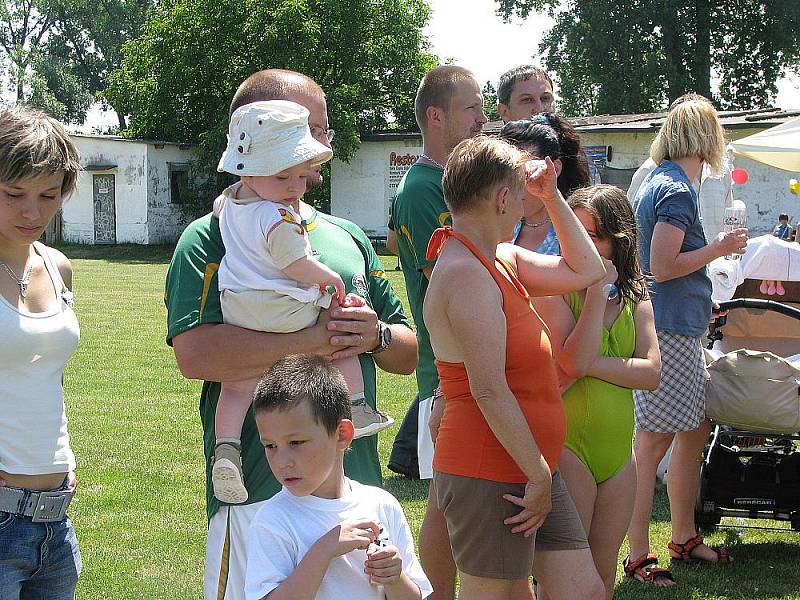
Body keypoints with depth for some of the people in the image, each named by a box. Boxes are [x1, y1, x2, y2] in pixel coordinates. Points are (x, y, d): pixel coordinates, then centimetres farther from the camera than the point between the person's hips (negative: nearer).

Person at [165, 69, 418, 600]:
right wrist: (315, 339, -18)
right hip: (259, 491, -6)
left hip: (358, 482, 6)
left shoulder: (348, 238, 15)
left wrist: (376, 336, -5)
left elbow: (409, 354, 18)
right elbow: (196, 353, -20)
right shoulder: (212, 238, -4)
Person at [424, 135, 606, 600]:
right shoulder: (466, 273, -19)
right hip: (490, 475, -10)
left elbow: (586, 271, 22)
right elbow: (489, 390, -24)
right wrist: (538, 476, -20)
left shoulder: (503, 261, 12)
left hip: (532, 471, 10)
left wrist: (552, 197, 16)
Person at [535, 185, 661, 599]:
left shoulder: (634, 296, 9)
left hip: (618, 452, 6)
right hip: (568, 444, -6)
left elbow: (651, 373, -3)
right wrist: (598, 290, -17)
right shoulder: (554, 288, -7)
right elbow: (573, 362, -21)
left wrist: (589, 363, -15)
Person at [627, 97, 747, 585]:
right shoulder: (677, 189, -14)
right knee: (652, 443, -6)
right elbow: (661, 267, -19)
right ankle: (639, 556, -1)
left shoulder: (658, 181, 16)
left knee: (695, 433, 16)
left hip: (679, 330, 10)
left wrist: (702, 307, 28)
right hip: (670, 333, -10)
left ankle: (684, 538, 27)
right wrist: (719, 248, -11)